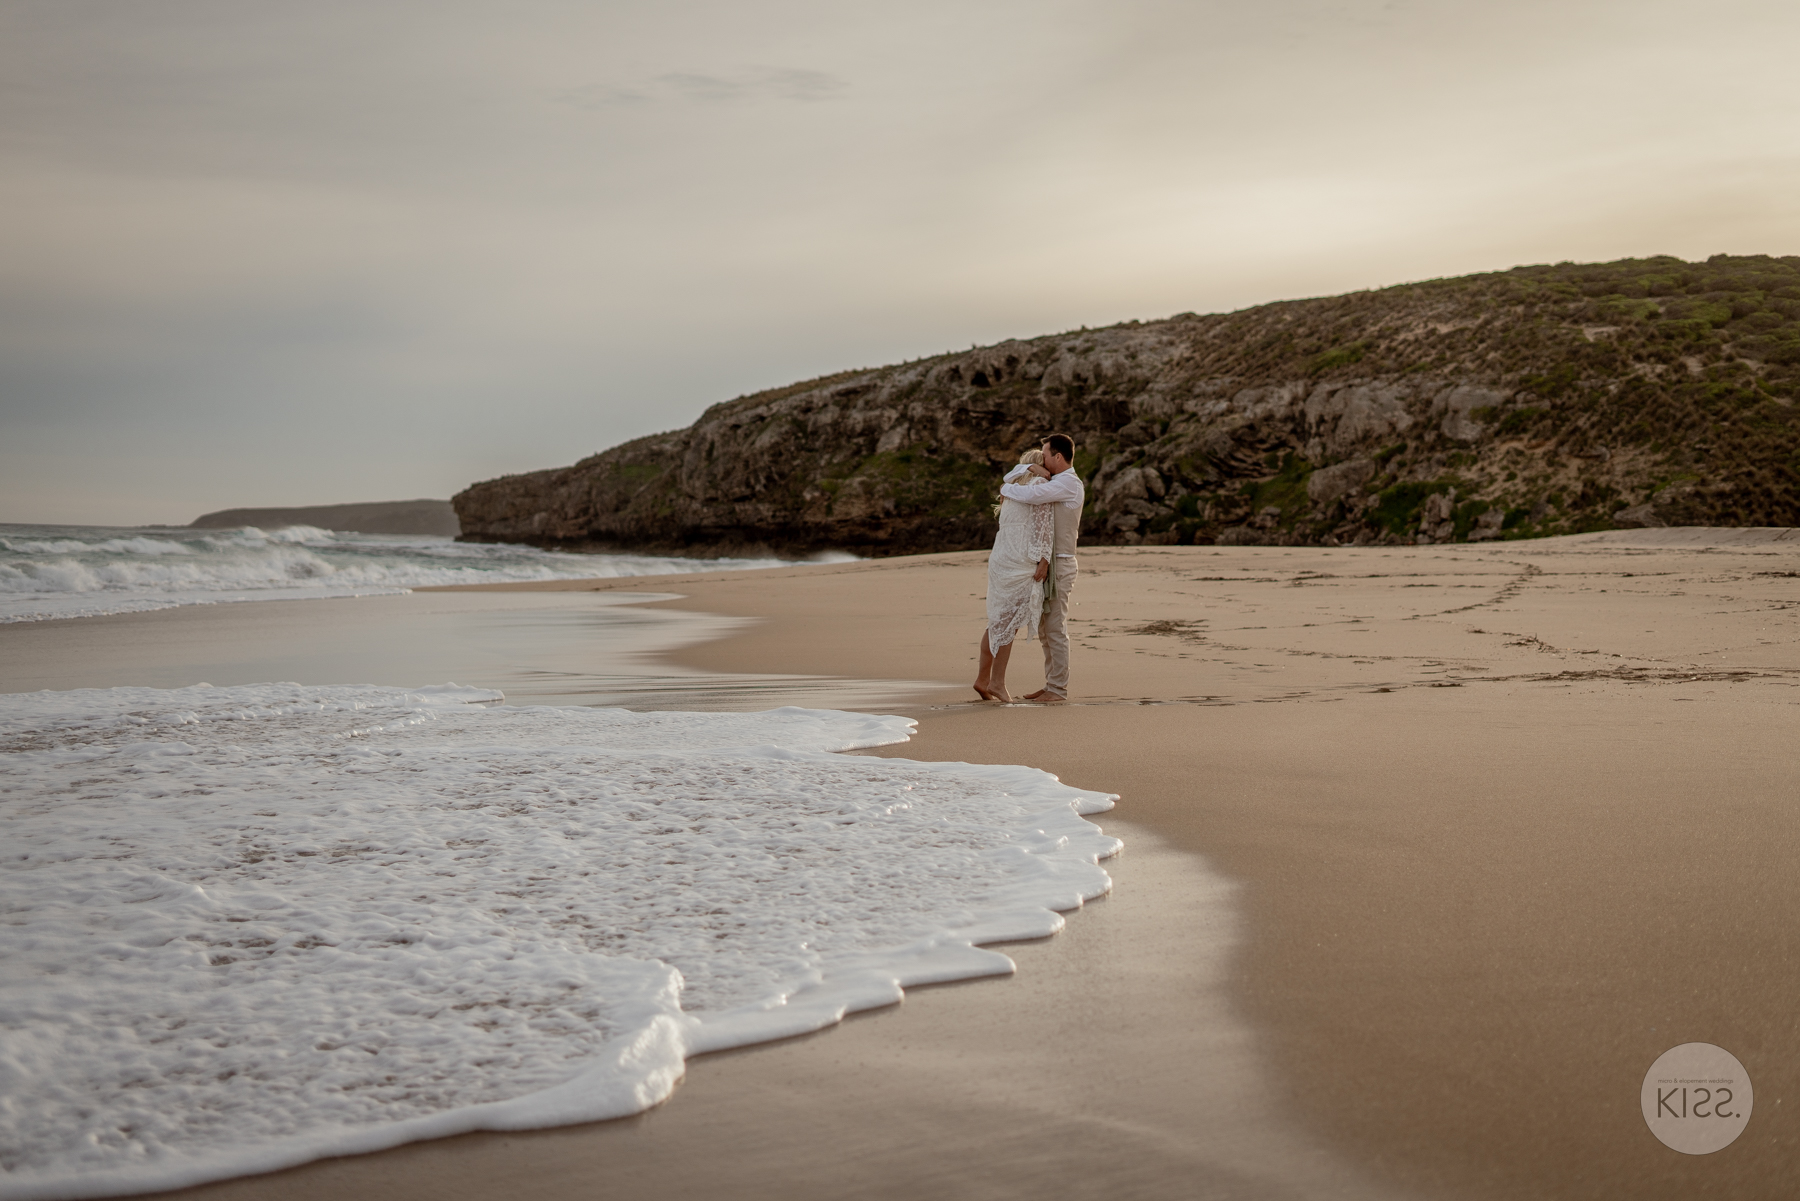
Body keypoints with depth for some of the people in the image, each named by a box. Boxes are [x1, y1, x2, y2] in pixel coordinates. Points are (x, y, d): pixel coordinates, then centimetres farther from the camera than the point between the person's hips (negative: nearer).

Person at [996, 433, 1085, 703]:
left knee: (1055, 628, -7)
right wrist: (1031, 468, -3)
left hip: (1058, 566, -10)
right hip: (1045, 564, 10)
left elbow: (1029, 495, -28)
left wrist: (1006, 489, -8)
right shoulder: (1052, 483, 16)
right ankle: (1051, 685, 17)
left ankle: (1058, 689, -3)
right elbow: (1011, 477, 17)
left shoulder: (1069, 483, -15)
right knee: (1045, 629, 12)